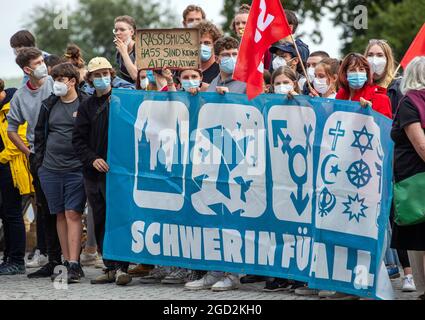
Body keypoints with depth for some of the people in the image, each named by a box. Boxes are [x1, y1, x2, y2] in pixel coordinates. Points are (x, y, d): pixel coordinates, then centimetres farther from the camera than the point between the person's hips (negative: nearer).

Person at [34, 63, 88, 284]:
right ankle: (66, 261, 13)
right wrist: (39, 162, 11)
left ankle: (74, 264, -11)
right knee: (60, 215, 8)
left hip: (77, 168, -4)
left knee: (73, 214, -9)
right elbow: (40, 134, 16)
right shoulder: (49, 105, 10)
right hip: (51, 168, 5)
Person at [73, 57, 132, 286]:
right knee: (100, 222, 7)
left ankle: (121, 267, -8)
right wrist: (92, 159, -7)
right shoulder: (86, 107, 13)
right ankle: (110, 268, 13)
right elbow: (78, 140, 9)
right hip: (93, 172, 5)